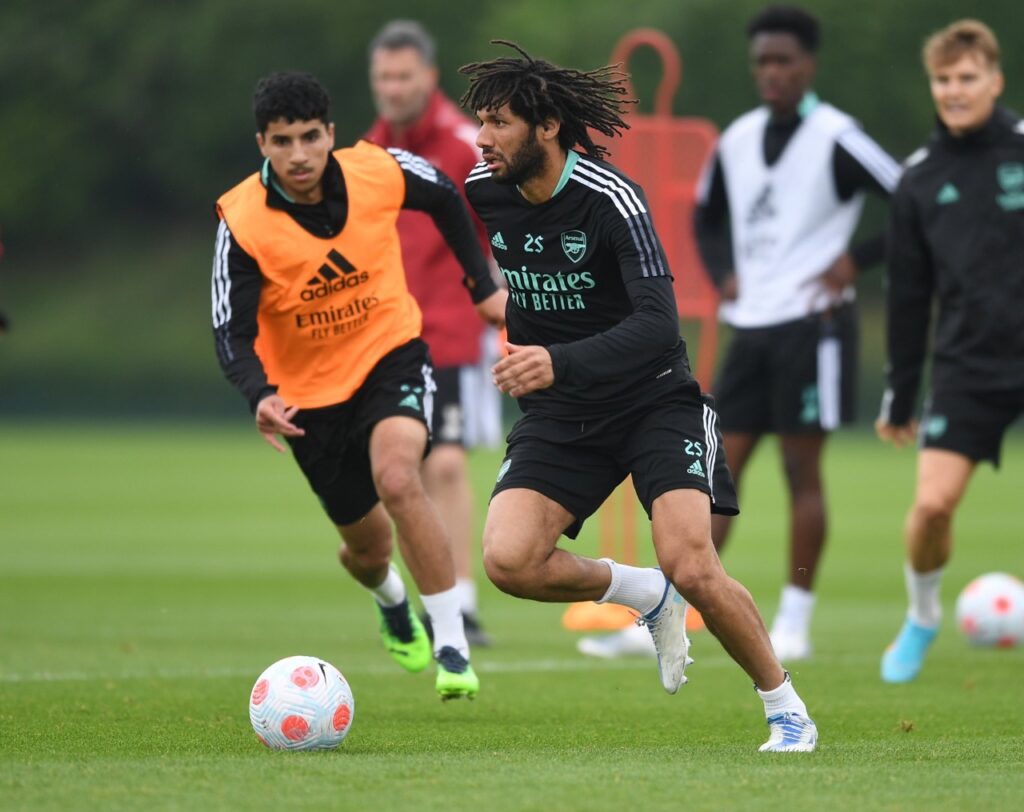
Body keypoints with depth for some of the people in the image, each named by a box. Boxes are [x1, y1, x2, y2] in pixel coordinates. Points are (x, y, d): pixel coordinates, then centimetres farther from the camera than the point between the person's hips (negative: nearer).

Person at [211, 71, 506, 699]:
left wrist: (483, 286, 7)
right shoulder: (242, 222, -23)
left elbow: (445, 198, 6)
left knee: (397, 479, -30)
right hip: (309, 392, 1)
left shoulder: (380, 172, -18)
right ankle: (393, 603, 53)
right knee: (368, 546, 13)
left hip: (391, 354, -1)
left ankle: (453, 647, -21)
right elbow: (233, 334, -20)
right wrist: (261, 397, -39)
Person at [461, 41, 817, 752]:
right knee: (507, 560, -19)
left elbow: (658, 325, -31)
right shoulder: (481, 193, -5)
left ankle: (787, 709, 3)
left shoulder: (612, 199, -21)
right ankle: (647, 597, 9)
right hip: (558, 417, 5)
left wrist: (560, 364, -45)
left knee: (693, 570, -21)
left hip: (654, 400, -5)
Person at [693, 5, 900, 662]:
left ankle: (795, 624, 4)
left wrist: (855, 261, -10)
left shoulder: (836, 140, -9)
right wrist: (725, 274, 12)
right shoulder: (737, 140, 11)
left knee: (802, 471, -3)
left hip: (811, 324, -6)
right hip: (750, 326, 6)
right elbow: (708, 216, 29)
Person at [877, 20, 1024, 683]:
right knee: (933, 503, -9)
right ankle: (922, 618, 17)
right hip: (968, 368, 2)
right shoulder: (921, 179, 6)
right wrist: (899, 399, 14)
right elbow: (908, 296, 13)